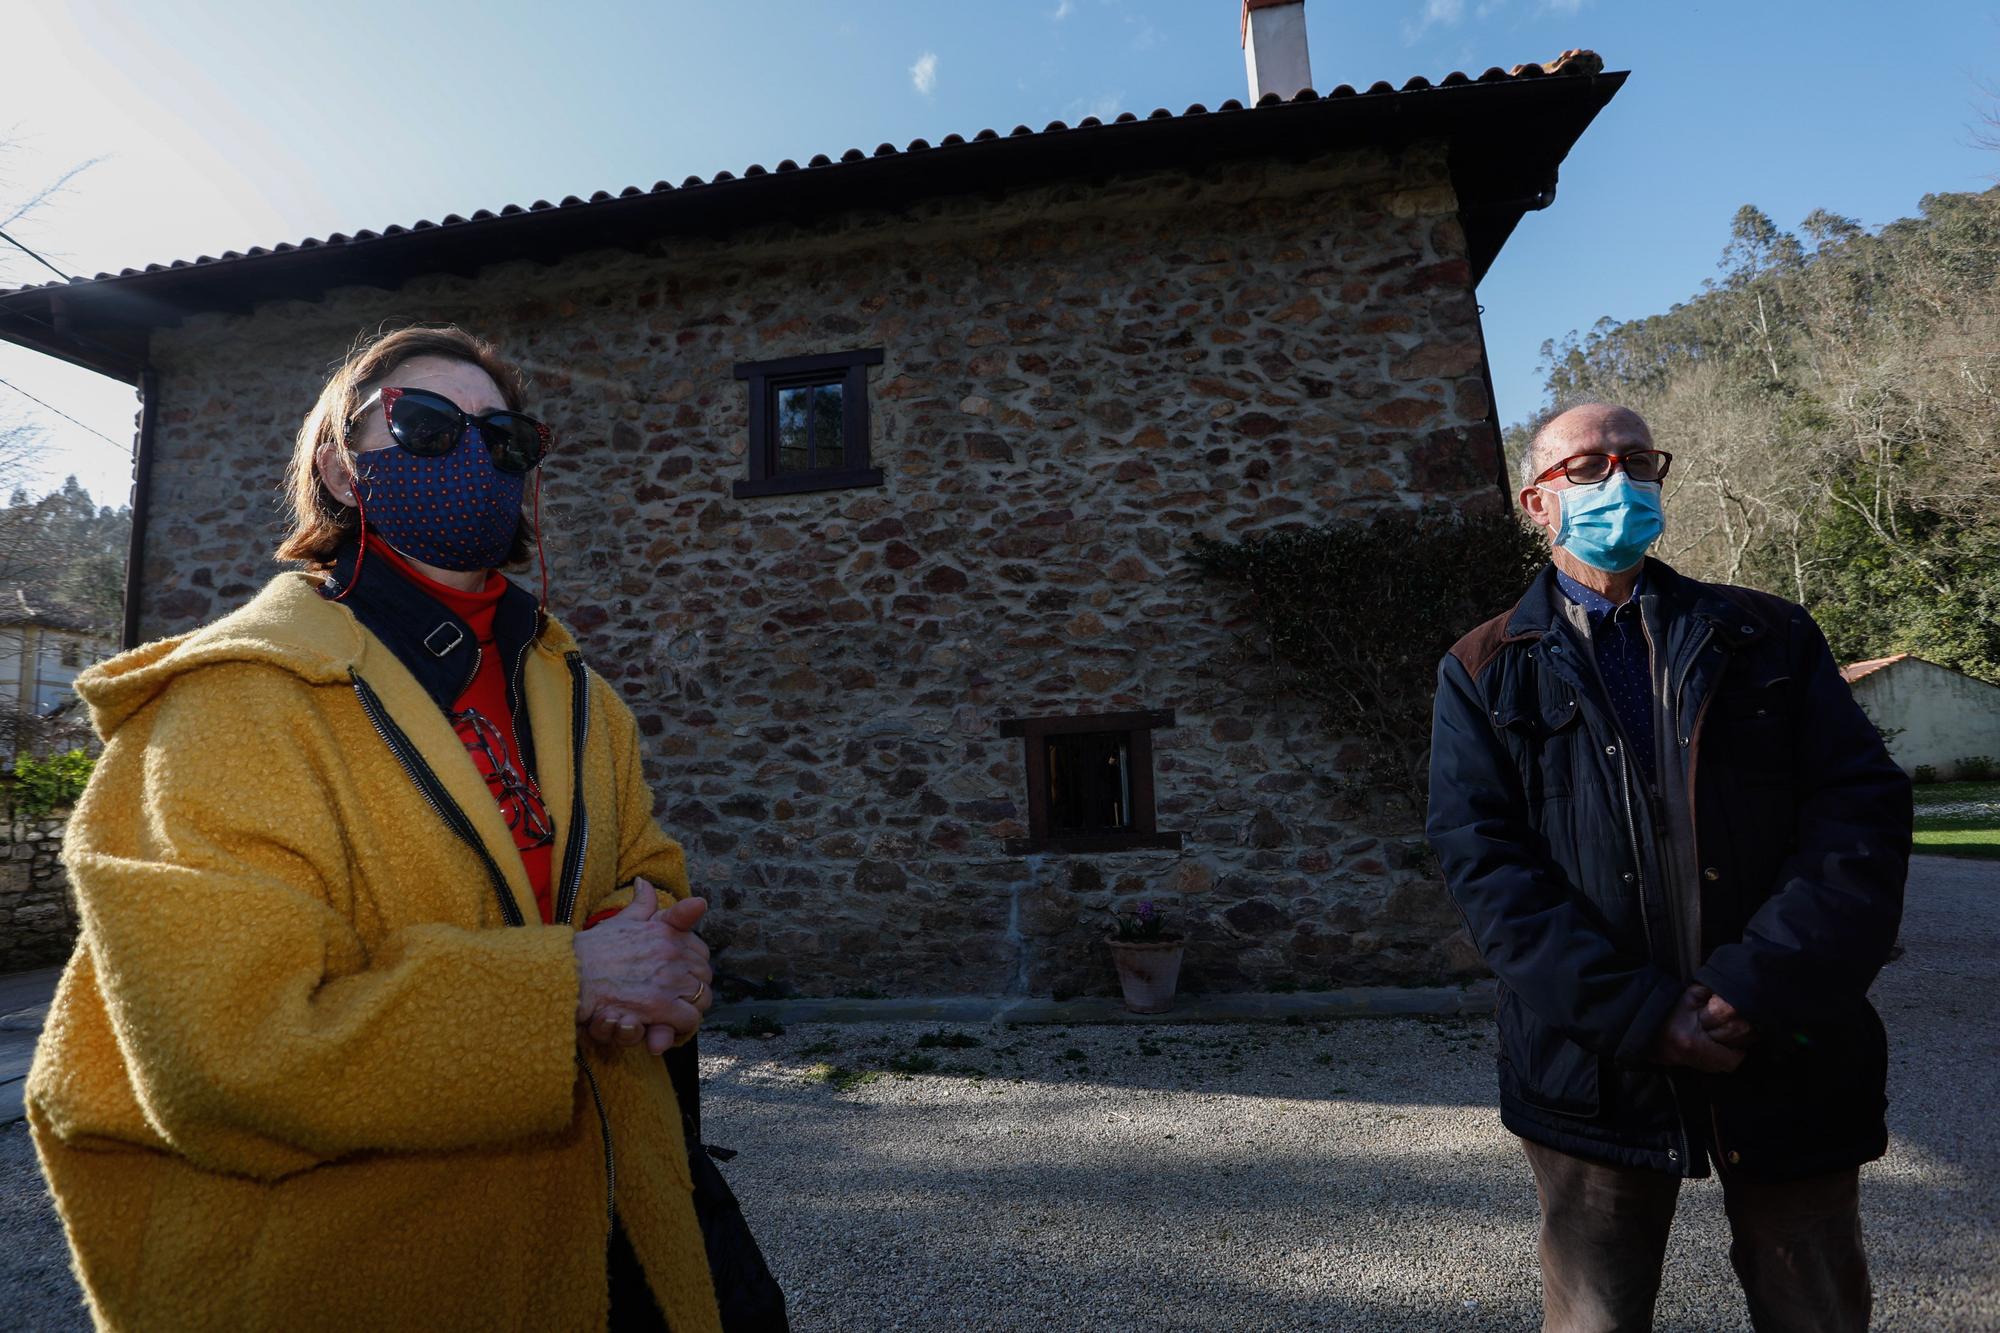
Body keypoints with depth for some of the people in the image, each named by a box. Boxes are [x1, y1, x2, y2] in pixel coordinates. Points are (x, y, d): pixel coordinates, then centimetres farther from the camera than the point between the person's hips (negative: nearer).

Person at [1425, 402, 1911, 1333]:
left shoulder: (1768, 637, 8)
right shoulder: (1486, 672, 1)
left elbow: (1863, 807, -2)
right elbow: (1480, 856, -8)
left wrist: (1762, 985, -15)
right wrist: (1636, 1012, -16)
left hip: (1792, 1056, 2)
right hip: (1596, 1068, -1)